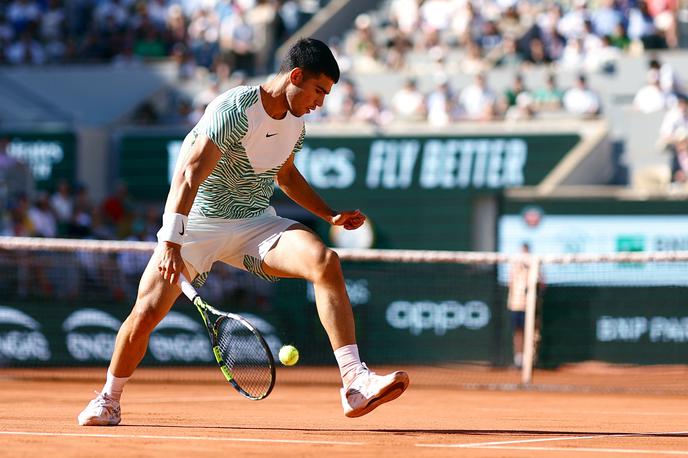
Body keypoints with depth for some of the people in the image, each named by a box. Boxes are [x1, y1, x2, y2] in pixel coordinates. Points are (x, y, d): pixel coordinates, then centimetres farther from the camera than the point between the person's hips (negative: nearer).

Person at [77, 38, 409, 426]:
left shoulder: (295, 125, 4)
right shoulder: (235, 110, -20)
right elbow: (189, 176, -27)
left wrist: (331, 215, 18)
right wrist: (171, 242, -36)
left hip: (258, 224, 5)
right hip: (200, 222, -5)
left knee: (326, 262, -23)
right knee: (146, 313, -13)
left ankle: (356, 383, -29)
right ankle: (109, 401, 16)